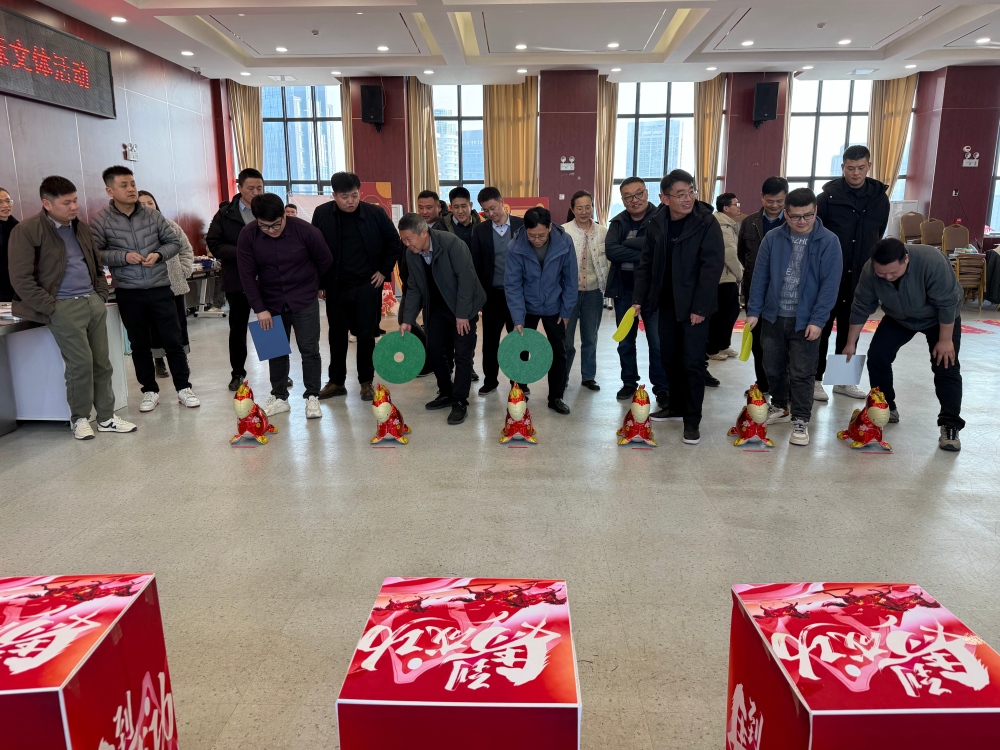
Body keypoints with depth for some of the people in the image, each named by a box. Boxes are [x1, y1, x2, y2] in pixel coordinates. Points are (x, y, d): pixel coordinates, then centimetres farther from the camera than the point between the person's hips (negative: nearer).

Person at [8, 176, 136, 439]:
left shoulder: (81, 227, 13)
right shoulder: (26, 231, -7)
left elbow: (97, 265, 24)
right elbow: (21, 280, -10)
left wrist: (101, 295, 12)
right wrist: (52, 308, -12)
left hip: (93, 303, 6)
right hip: (63, 308, -6)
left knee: (102, 362, 6)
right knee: (81, 363, -7)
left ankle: (106, 417, 15)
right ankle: (79, 418, 11)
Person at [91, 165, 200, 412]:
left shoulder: (153, 216, 1)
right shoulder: (100, 221, -4)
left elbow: (174, 242, 7)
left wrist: (158, 254, -11)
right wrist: (123, 256, -18)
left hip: (160, 289, 1)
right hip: (128, 293, -1)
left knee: (173, 340, 4)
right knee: (140, 345, 10)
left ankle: (183, 388, 15)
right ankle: (150, 391, 22)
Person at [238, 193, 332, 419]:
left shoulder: (304, 230, -18)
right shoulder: (248, 235, -13)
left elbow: (326, 261, -3)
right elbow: (247, 275, -9)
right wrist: (259, 308, -11)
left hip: (304, 300, -2)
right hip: (271, 302, 2)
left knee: (309, 349, 0)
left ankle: (312, 397, 12)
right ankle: (279, 397, 22)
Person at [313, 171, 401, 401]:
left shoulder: (375, 213, -6)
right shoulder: (322, 214, -3)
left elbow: (393, 242, 5)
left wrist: (384, 270, -1)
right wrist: (318, 279, 2)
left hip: (367, 285, -1)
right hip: (336, 286, 1)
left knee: (366, 335, 5)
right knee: (337, 335, 9)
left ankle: (366, 382, 19)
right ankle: (336, 381, 22)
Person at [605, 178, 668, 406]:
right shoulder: (618, 222, 5)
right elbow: (610, 251, -13)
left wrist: (628, 242, -15)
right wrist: (643, 255, -20)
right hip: (624, 290, 4)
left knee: (657, 342, -1)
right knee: (625, 342, 13)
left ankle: (661, 388, 10)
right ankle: (629, 383, 27)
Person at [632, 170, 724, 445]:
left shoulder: (706, 223, -12)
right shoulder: (657, 223, 2)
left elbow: (712, 267, -15)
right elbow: (646, 264, 7)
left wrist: (700, 307, -18)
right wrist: (639, 298, 1)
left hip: (694, 305, -5)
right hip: (667, 302, 5)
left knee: (693, 362, -3)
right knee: (669, 357, 13)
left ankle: (692, 420, 7)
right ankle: (676, 407, 30)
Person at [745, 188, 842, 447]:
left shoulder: (828, 241, -8)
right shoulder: (772, 238, -1)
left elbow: (830, 284, -9)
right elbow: (760, 277, 3)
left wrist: (817, 320, -14)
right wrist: (753, 311, -1)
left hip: (806, 320, -3)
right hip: (773, 316, 3)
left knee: (801, 374, 2)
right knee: (773, 368, 15)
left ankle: (800, 420, 14)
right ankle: (779, 407, 35)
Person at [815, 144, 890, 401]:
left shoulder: (880, 197, 6)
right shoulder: (829, 196, -6)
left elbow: (878, 236, 15)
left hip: (860, 276, 4)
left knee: (851, 329, 11)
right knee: (823, 327, 2)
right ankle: (815, 378, 10)